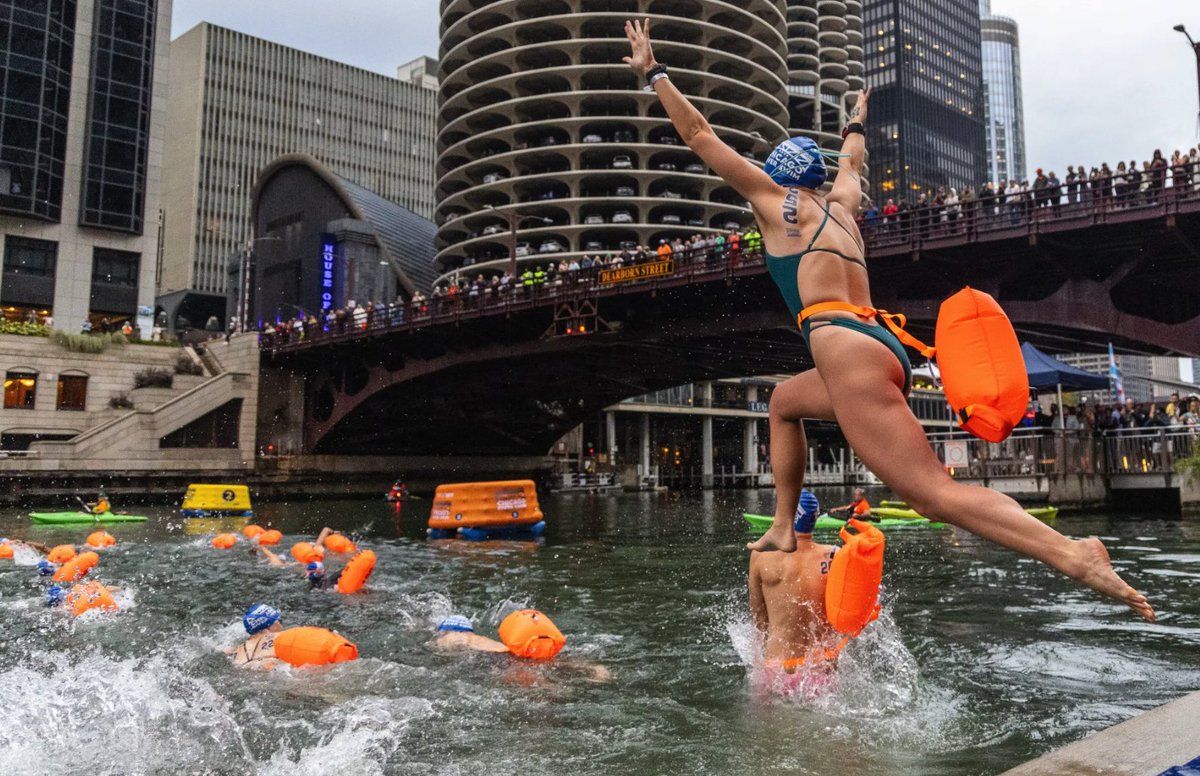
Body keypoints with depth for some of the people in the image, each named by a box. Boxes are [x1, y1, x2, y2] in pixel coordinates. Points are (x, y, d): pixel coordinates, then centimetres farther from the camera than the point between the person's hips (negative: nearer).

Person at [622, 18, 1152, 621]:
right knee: (783, 403, 30)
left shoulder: (776, 200, 11)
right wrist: (856, 123, 69)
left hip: (845, 344, -8)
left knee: (934, 493, -17)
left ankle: (1075, 556, -30)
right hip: (883, 352, 8)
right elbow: (850, 163, 50)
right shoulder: (841, 203, 27)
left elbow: (699, 136, 15)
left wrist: (653, 73, 23)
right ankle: (783, 529, 25)